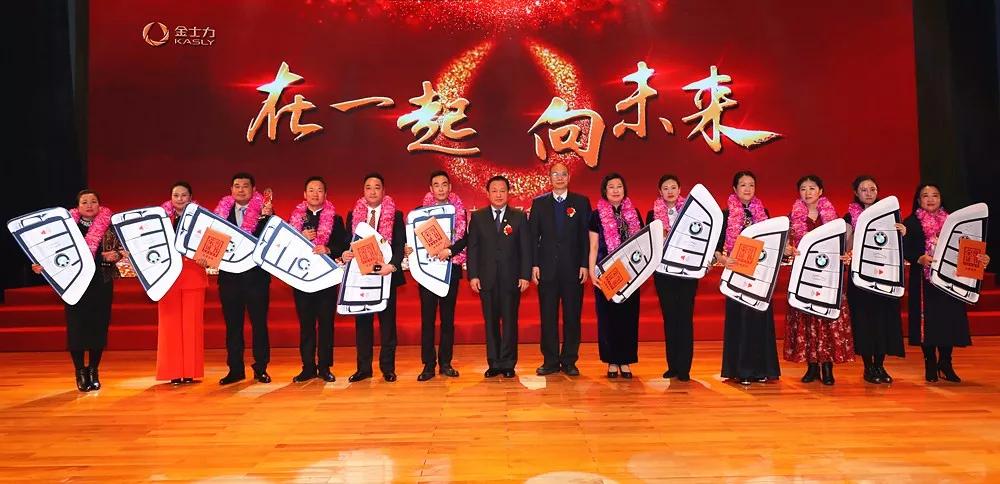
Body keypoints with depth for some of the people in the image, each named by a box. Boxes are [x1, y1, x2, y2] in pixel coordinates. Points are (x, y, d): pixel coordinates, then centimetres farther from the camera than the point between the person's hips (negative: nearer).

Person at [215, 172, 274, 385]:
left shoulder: (264, 211, -1)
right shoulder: (222, 211, 8)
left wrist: (267, 216, -25)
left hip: (256, 274, -3)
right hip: (229, 275, 3)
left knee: (259, 322, 4)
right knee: (232, 324, 9)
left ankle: (261, 369, 13)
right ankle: (235, 369, 19)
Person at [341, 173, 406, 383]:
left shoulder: (395, 215, 2)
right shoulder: (353, 215, 9)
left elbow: (401, 244, -4)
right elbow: (348, 242, 8)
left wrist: (392, 265, -20)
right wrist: (346, 254, -14)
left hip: (386, 273, -2)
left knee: (387, 321, 3)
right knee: (362, 321, 7)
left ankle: (388, 368, 11)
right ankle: (363, 368, 15)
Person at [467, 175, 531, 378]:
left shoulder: (519, 217, 6)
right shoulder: (477, 217, 7)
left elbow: (526, 248, 3)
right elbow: (472, 247, 5)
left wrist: (525, 275, -5)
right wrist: (473, 275, -3)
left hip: (511, 278, -1)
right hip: (487, 278, 1)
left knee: (510, 321, 3)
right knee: (490, 321, 6)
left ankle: (508, 364, 12)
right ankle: (494, 363, 15)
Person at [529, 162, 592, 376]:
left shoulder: (581, 202, 6)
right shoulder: (539, 203, 8)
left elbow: (586, 236, 2)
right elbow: (533, 236, 6)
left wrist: (585, 265, -5)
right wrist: (534, 265, -2)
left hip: (573, 268, 0)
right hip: (547, 268, 1)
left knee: (572, 316, 4)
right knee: (548, 316, 4)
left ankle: (569, 361, 14)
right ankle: (550, 361, 13)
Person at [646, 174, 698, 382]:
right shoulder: (653, 214, 5)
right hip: (664, 272, 1)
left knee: (685, 317, 0)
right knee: (669, 317, 7)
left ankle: (684, 367, 5)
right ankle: (672, 365, 15)